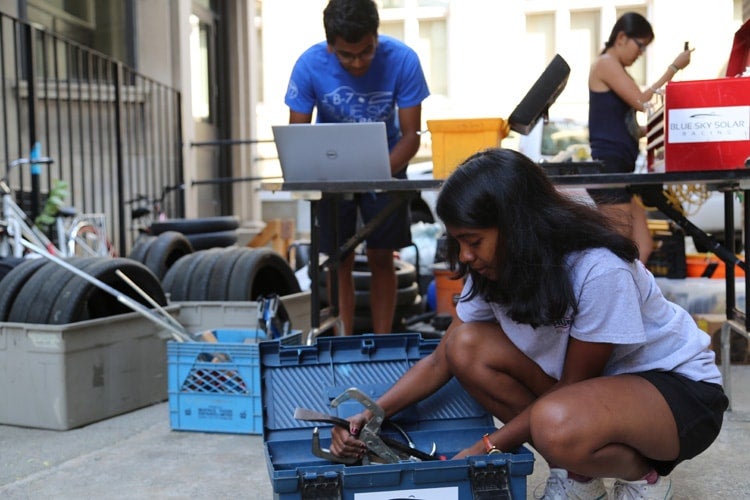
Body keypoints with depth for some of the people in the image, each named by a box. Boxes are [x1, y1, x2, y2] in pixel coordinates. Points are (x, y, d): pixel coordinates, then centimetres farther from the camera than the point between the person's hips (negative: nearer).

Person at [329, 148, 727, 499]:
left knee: (557, 424, -38)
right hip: (585, 381, 7)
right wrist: (374, 413, -18)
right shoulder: (494, 271, -10)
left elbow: (573, 386, -20)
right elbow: (440, 361, -3)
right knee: (467, 346, -16)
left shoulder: (599, 271, -30)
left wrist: (487, 448, -20)